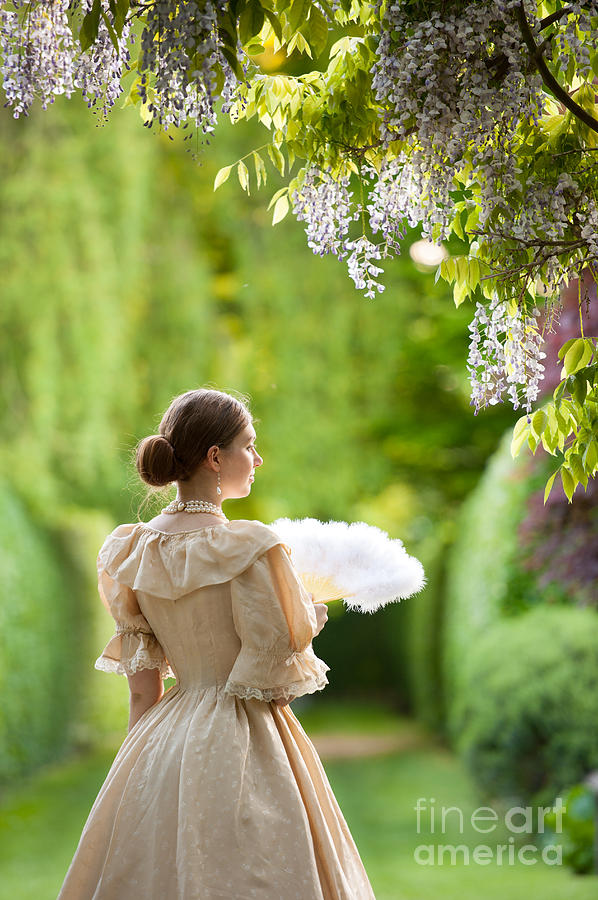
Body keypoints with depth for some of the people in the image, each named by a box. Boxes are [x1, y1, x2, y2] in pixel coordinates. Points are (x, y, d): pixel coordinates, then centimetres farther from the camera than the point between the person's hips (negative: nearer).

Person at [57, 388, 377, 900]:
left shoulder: (134, 550, 1)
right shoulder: (248, 548, -17)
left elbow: (142, 688, 7)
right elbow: (274, 672, -15)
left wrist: (144, 758, 16)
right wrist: (313, 619, 3)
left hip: (161, 742, 7)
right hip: (243, 747, -6)